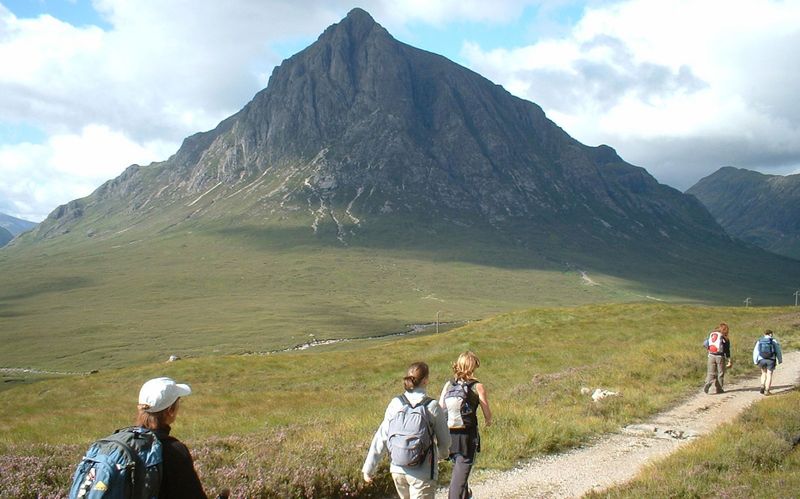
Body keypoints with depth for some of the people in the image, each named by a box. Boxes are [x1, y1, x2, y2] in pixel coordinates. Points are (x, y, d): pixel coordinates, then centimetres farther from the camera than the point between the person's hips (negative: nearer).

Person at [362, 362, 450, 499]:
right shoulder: (432, 407, -12)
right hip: (423, 472, -4)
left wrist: (368, 468, 3)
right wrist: (442, 453, 20)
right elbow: (445, 441, -3)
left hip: (398, 470, 4)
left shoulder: (395, 404, -4)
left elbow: (381, 438, -4)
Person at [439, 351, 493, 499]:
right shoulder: (477, 387, -8)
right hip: (467, 436, -5)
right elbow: (487, 414, -5)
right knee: (459, 476, -2)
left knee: (458, 466, 28)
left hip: (448, 435, 5)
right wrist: (488, 421, 18)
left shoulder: (448, 385, 2)